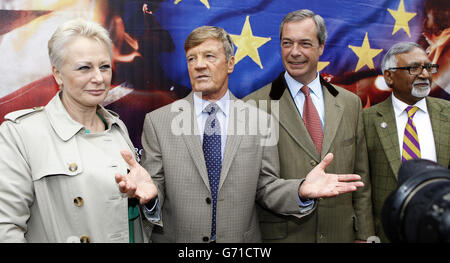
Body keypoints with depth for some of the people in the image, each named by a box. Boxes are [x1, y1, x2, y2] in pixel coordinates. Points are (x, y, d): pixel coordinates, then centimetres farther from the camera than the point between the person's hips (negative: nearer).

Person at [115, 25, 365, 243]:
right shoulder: (157, 121, -6)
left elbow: (266, 187, -2)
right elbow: (156, 187, -6)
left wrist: (302, 191, -20)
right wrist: (148, 193, -28)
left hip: (242, 238, 1)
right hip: (175, 238, 0)